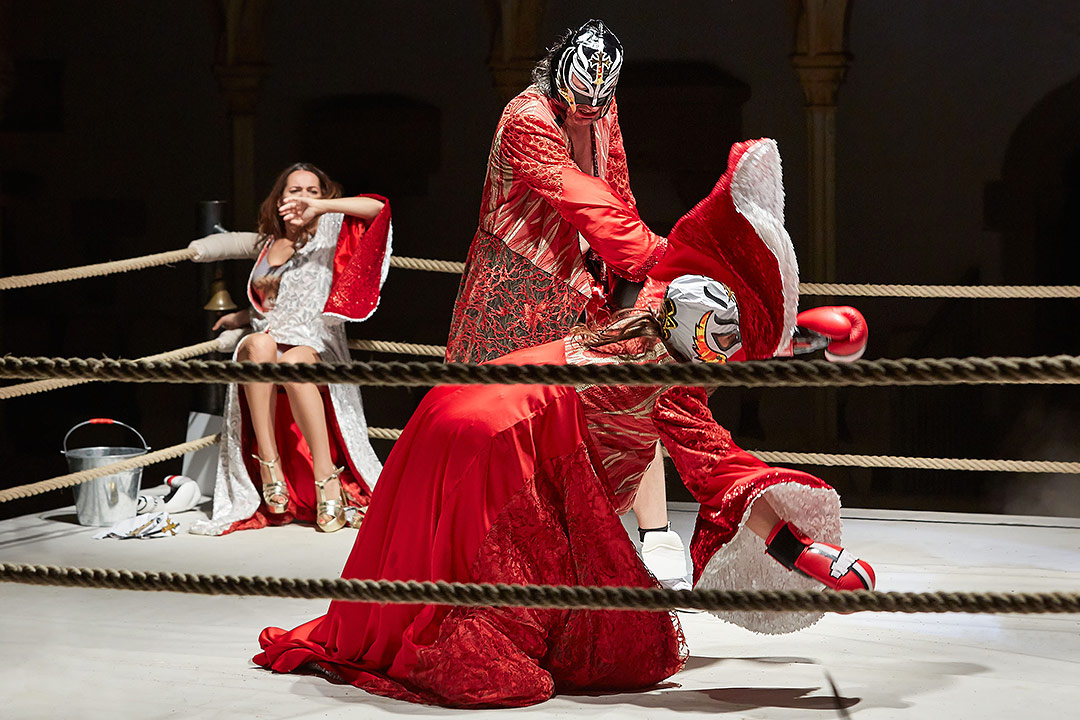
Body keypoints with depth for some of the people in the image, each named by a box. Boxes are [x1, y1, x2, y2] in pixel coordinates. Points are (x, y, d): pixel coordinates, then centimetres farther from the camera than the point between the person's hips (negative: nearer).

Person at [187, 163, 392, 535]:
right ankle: (268, 465, -40)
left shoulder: (328, 231, 14)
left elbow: (377, 207, -2)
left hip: (316, 349, -3)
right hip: (261, 352, 3)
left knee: (292, 361, -40)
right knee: (260, 343, -37)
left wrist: (319, 207, -8)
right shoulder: (264, 244, 25)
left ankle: (326, 477, -41)